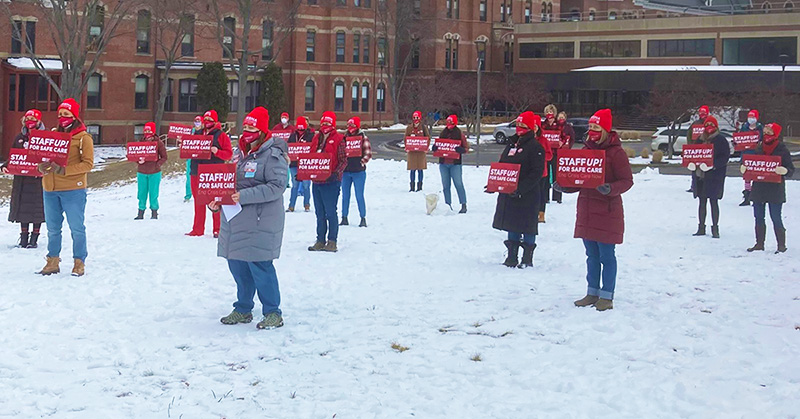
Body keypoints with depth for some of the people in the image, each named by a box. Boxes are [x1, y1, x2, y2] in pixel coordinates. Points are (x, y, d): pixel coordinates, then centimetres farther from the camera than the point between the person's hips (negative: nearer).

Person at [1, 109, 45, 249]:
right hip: (21, 178, 4)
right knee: (22, 207, 7)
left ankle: (34, 238, 9)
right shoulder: (19, 137, 11)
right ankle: (24, 237, 15)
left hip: (38, 178, -4)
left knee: (37, 207, 0)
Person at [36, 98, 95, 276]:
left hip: (73, 189, -6)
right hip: (50, 189, 6)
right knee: (52, 228, 11)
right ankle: (52, 262, 20)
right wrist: (42, 166, -7)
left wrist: (64, 170, -21)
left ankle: (79, 262, 10)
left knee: (76, 228, 0)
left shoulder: (83, 138, -4)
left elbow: (88, 164, -10)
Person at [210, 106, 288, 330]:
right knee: (237, 264, 12)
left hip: (261, 221, -8)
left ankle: (273, 313, 4)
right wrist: (218, 200, 3)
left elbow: (276, 187, -20)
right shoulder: (240, 153, 15)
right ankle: (243, 309, 26)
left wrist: (244, 196, -25)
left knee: (259, 265, -7)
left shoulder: (273, 155, -11)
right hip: (236, 219, 8)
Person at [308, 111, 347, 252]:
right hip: (316, 181, 7)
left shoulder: (338, 139, -5)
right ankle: (320, 241, 19)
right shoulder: (316, 138, 14)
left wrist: (336, 173, -22)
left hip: (331, 182, -7)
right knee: (319, 213, 12)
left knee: (330, 213, -3)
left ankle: (332, 242, 3)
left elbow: (343, 160, -8)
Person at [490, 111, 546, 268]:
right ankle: (512, 257, 19)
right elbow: (501, 165, 20)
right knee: (512, 225, 12)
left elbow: (536, 173, -18)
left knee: (527, 227, 1)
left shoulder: (535, 147, -11)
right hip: (508, 194, 8)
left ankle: (527, 259, 10)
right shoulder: (512, 144, 13)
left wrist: (521, 189, -25)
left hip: (527, 195, -8)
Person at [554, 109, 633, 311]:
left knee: (606, 256, 0)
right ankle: (592, 293, 23)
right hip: (586, 211, 7)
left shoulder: (616, 152, -9)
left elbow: (627, 180, -12)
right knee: (592, 255, 14)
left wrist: (610, 189, -28)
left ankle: (607, 296, 8)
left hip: (607, 212, -7)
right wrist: (563, 187, 1)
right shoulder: (586, 150, 12)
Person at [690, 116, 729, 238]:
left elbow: (725, 156, -11)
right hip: (700, 175, 5)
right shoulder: (700, 140, 12)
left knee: (713, 201, -3)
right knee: (702, 201, 10)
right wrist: (691, 164, -5)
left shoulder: (721, 140, -3)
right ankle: (701, 228, 17)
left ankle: (715, 228, 3)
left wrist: (713, 165, -24)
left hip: (715, 175, -5)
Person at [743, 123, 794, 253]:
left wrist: (784, 171, -27)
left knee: (776, 218, -4)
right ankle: (759, 243, 19)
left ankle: (781, 245, 6)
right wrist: (745, 168, -2)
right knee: (759, 217, 9)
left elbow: (791, 170, -5)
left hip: (775, 190, -5)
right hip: (759, 188, 5)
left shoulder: (782, 149, -5)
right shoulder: (760, 148, 10)